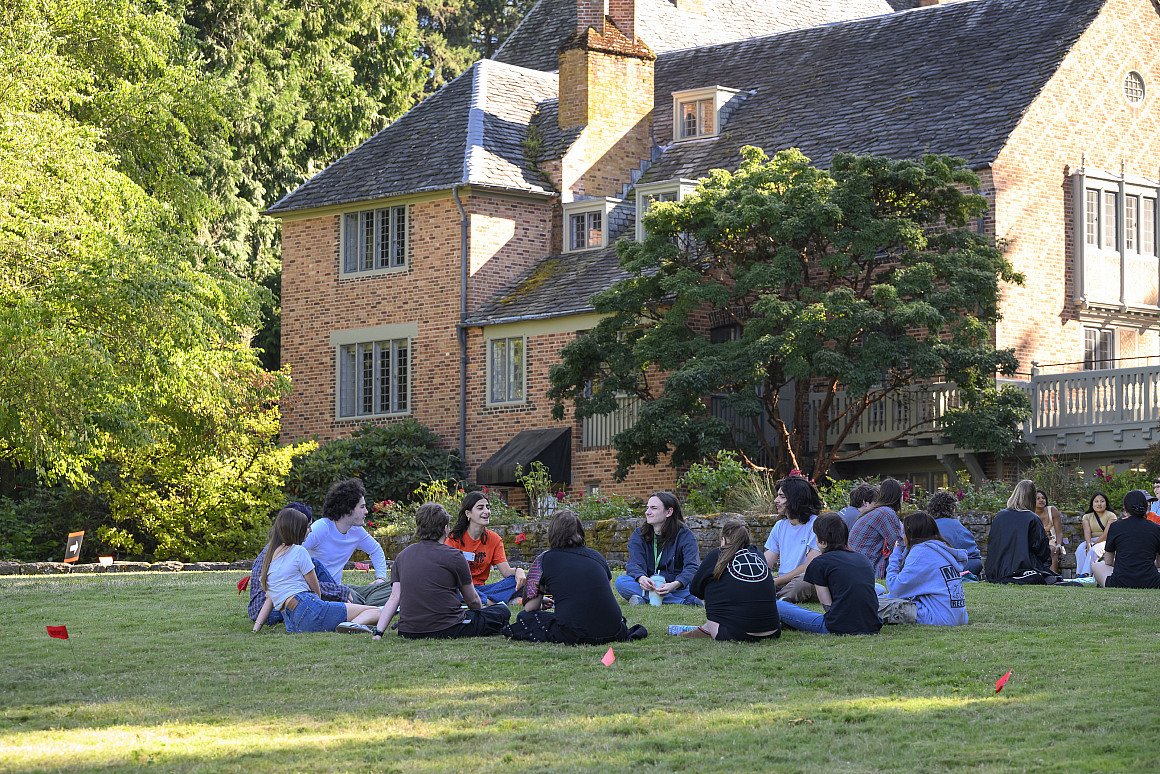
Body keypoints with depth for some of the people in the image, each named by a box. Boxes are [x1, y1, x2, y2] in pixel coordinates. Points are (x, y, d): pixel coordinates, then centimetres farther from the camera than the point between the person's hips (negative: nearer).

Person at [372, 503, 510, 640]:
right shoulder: (454, 556, -4)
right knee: (502, 612, 11)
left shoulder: (402, 556, 10)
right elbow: (473, 600, 7)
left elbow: (394, 597, 0)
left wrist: (377, 632, -2)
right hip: (446, 631, -4)